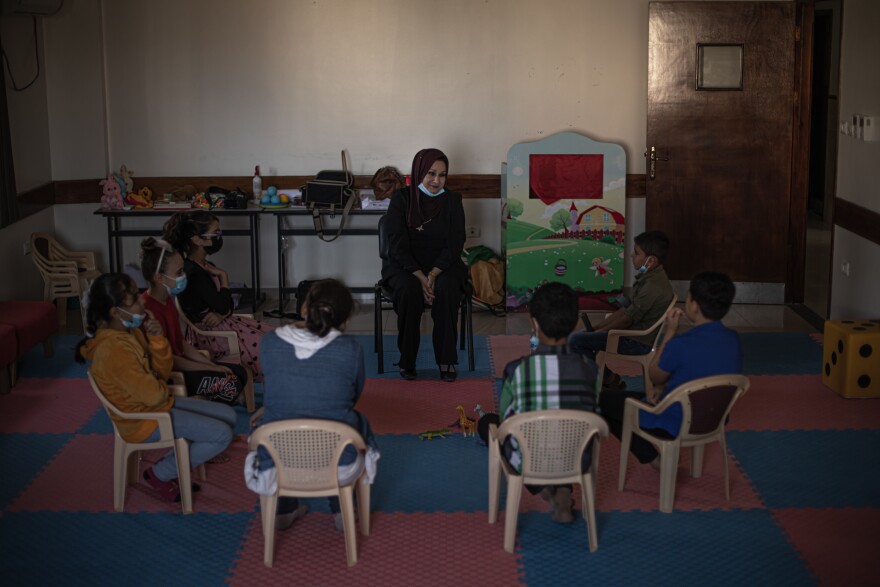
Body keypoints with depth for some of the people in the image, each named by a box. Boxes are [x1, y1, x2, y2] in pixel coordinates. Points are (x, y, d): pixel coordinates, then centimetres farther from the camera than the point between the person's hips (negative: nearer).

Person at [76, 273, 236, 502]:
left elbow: (162, 371, 4)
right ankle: (160, 474, 3)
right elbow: (153, 394, -26)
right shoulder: (114, 349, -29)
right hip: (144, 420, -9)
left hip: (158, 404, 9)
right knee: (222, 435, -14)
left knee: (228, 416, 9)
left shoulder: (132, 331, 0)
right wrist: (164, 389, -3)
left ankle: (170, 465, 15)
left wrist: (157, 339, -12)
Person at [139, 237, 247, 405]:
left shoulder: (167, 300, 8)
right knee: (230, 383, -20)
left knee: (239, 372, 4)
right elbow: (166, 360, -22)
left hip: (179, 364, 10)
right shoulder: (149, 309, -24)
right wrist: (210, 369, -15)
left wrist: (212, 365, 2)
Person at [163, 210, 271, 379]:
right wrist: (223, 277, -8)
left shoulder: (206, 267, 10)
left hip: (224, 323, 10)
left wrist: (222, 314, -14)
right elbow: (222, 306, -20)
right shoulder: (194, 272, -22)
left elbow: (227, 305, 10)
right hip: (210, 333, -10)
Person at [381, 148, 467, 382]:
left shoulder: (452, 200, 2)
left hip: (443, 265, 1)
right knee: (409, 290, -34)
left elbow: (454, 244, -5)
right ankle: (407, 360, -20)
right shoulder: (401, 198, -3)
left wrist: (433, 274, -21)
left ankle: (447, 360, -22)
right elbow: (397, 245, -10)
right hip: (404, 266, -1)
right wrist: (420, 276, -22)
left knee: (447, 288, -32)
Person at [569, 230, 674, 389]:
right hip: (635, 335, 11)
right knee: (582, 336, 19)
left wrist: (600, 332, -6)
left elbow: (627, 319, -19)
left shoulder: (653, 286, -24)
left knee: (576, 341, -16)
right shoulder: (648, 278, 8)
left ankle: (608, 378, -1)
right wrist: (598, 327, 7)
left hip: (639, 343, -11)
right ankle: (610, 377, 16)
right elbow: (626, 310, 13)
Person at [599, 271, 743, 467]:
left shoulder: (681, 345, -29)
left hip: (675, 426, -7)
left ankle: (654, 458, 11)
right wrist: (663, 387, 1)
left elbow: (654, 376, -8)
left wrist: (670, 332, -6)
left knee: (606, 399, 12)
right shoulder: (733, 340, -8)